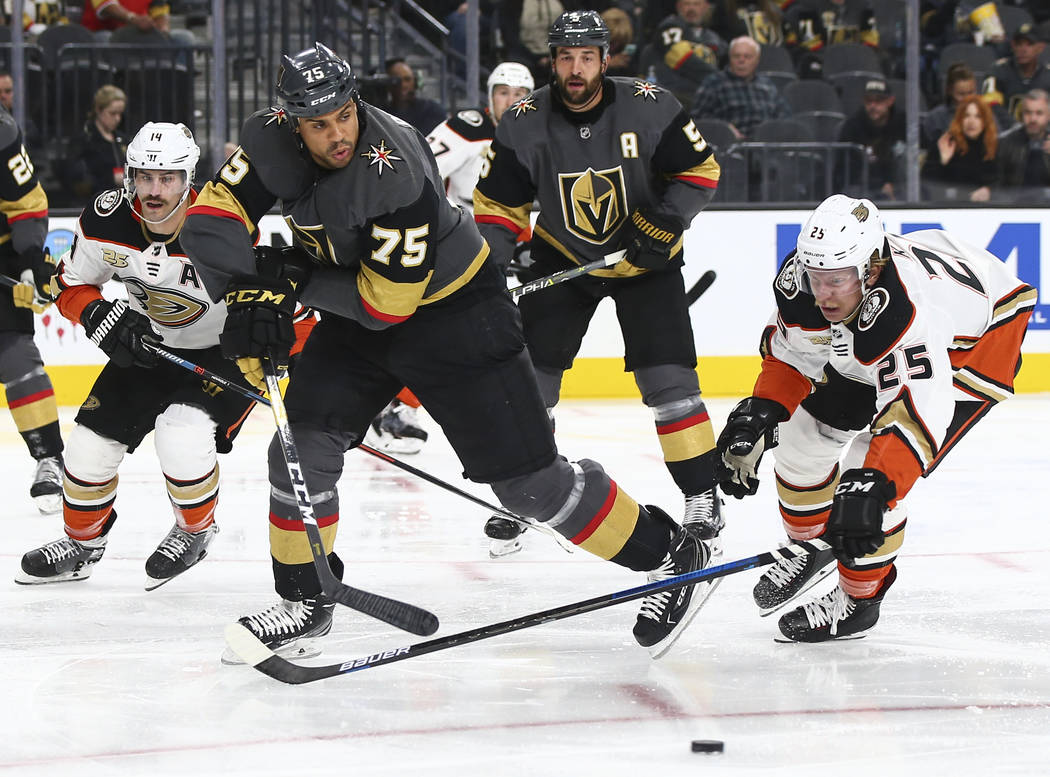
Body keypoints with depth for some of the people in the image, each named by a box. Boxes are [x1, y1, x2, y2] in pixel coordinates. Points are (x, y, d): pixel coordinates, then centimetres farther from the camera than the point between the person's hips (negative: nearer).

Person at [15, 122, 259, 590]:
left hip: (225, 351, -5)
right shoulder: (106, 220, -18)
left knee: (182, 436, -27)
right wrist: (103, 318, -19)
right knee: (91, 441, 2)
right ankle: (83, 543, 29)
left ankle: (196, 530, 4)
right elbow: (72, 285, -2)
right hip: (148, 346, 5)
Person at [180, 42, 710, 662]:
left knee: (527, 476, -7)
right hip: (356, 314, 6)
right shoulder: (272, 140, -15)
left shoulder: (397, 175, -34)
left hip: (456, 309, -6)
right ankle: (305, 601, 11)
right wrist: (245, 297, -29)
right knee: (303, 443, -6)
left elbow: (385, 302, -31)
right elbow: (215, 216, -15)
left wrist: (296, 285, -20)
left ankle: (671, 554, 7)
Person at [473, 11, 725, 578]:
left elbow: (699, 170, -7)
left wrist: (666, 221, -21)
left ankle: (702, 499, -1)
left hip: (645, 258, -2)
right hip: (563, 256, 2)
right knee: (531, 374, -3)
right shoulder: (524, 123, -15)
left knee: (668, 380, -12)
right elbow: (499, 203, -6)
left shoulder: (650, 108, -19)